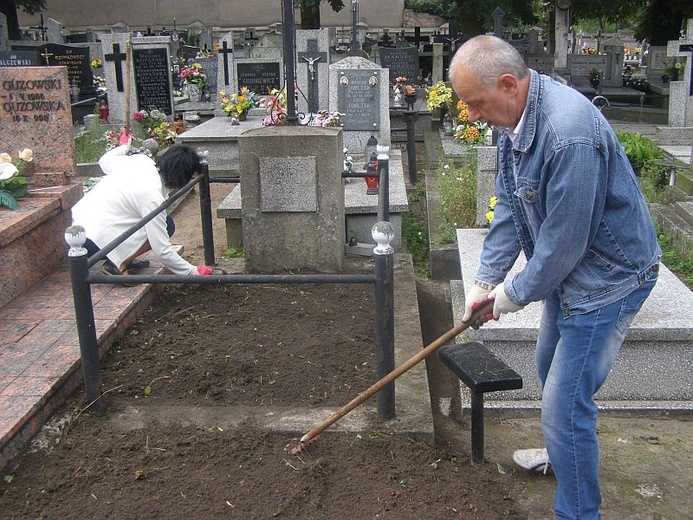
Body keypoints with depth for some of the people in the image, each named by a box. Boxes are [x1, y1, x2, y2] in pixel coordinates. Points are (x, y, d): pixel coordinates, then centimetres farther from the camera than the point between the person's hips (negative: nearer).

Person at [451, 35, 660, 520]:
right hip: (565, 269, 10)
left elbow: (564, 241, -29)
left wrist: (515, 293, -14)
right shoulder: (515, 117, -3)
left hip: (606, 276, -10)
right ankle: (562, 453, 53)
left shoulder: (569, 133, -34)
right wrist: (485, 280, 0)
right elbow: (509, 207, 4)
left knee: (566, 401, -7)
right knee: (550, 369, 27)